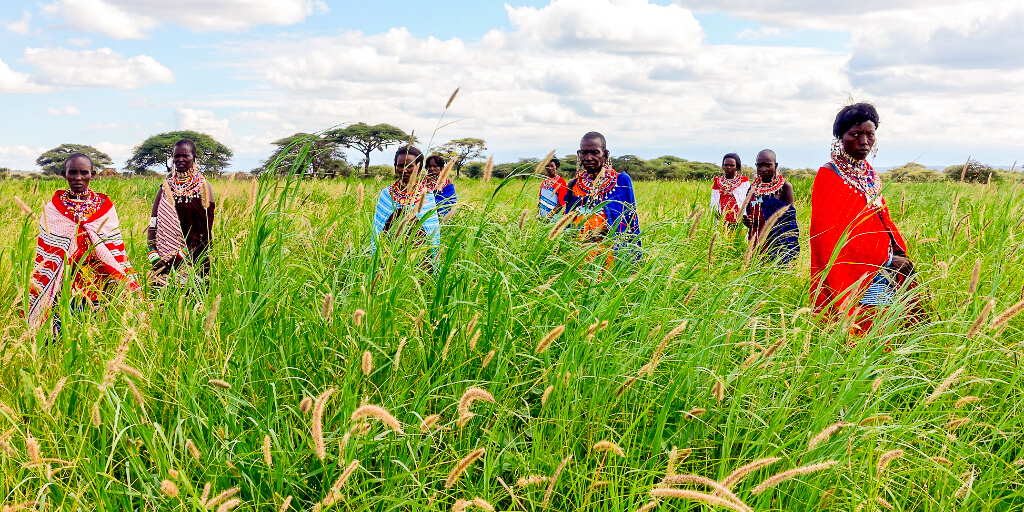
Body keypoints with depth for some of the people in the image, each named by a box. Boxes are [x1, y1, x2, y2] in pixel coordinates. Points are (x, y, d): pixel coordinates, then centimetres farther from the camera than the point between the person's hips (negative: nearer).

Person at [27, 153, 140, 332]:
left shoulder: (105, 207, 5)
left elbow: (116, 251, 6)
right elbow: (44, 254, 6)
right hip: (64, 283, -1)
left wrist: (127, 287, 1)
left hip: (100, 284, 1)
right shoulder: (53, 207, 4)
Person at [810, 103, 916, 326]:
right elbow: (833, 236, -15)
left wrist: (899, 252, -1)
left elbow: (883, 219, 18)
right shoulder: (828, 176, -10)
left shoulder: (869, 174, 13)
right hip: (851, 278, -7)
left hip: (884, 277, 7)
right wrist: (886, 260, -15)